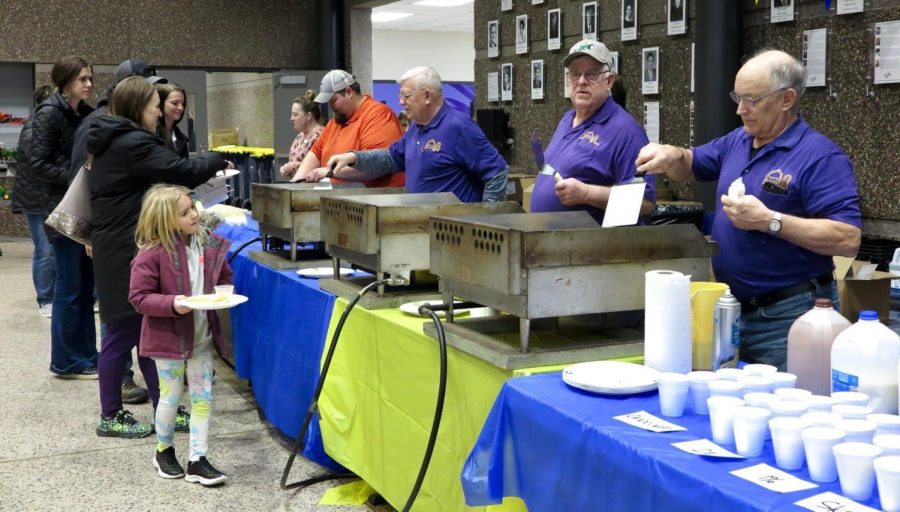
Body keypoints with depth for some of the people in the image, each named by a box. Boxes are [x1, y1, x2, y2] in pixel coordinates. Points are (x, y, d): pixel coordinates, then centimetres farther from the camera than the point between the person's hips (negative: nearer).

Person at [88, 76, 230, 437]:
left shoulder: (111, 141, 15)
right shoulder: (132, 144, -18)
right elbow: (182, 172, -19)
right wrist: (216, 160, -1)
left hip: (119, 248, 11)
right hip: (127, 252, -11)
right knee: (124, 332, -1)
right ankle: (110, 417, 9)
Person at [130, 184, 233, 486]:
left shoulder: (209, 245, -2)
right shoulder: (152, 254, -17)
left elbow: (225, 277, 13)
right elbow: (138, 297, -16)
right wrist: (172, 303, -28)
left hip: (202, 337, 5)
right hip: (168, 337, -5)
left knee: (203, 398, 6)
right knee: (171, 398, 9)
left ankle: (197, 460, 15)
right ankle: (164, 451, 33)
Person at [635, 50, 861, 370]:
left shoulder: (820, 157, -15)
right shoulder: (737, 141, 9)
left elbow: (848, 240, -22)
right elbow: (693, 167, 25)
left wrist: (769, 220, -25)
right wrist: (673, 155, 0)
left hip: (787, 317, -8)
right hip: (731, 308, 8)